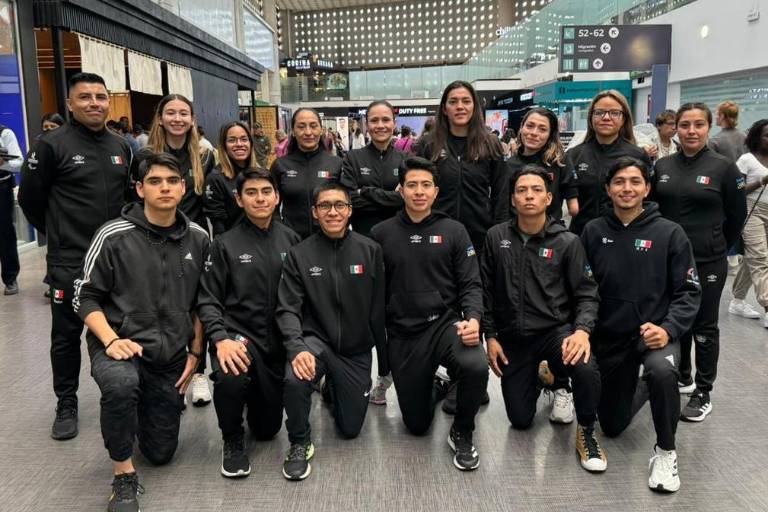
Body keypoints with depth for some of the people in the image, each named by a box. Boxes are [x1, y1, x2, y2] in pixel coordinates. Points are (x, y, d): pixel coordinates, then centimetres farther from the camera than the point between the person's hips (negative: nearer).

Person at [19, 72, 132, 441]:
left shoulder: (121, 146, 7)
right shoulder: (52, 145, -9)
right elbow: (30, 198, -2)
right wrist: (57, 232, 7)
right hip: (69, 262, -4)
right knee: (67, 335, 7)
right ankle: (66, 404, 22)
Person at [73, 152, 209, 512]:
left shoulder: (198, 239, 0)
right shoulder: (113, 236, -11)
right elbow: (86, 297, -5)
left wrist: (195, 352, 5)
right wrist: (111, 339, -21)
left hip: (171, 356, 4)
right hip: (118, 345, -3)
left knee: (161, 452, 9)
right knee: (120, 383, -40)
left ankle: (142, 408, 43)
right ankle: (124, 476, -15)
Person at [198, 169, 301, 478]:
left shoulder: (291, 240, 3)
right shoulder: (225, 244, -4)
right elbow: (208, 300, -7)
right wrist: (221, 339, -23)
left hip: (278, 342, 3)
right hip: (238, 335, -3)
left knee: (267, 430, 10)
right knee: (229, 376, -38)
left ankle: (252, 391, 45)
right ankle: (232, 441, -6)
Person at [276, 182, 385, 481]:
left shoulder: (369, 250, -3)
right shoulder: (299, 255, -5)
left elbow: (379, 310, 0)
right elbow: (288, 309, -11)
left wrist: (385, 365, 4)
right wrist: (297, 348, -31)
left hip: (356, 349, 2)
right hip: (316, 340, -2)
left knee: (350, 429, 8)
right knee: (295, 378, -35)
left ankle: (333, 390, 42)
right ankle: (300, 442, -7)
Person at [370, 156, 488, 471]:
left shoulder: (453, 231, 1)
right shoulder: (381, 234, 2)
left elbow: (470, 284, -1)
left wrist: (473, 319, -20)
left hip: (445, 323, -1)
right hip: (403, 333, 1)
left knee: (476, 367, -34)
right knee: (417, 425, 5)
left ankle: (462, 434, -2)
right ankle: (432, 387, 41)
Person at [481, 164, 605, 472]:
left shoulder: (567, 242, -6)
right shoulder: (496, 237, -2)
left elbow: (586, 293, -5)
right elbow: (486, 290, 3)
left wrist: (582, 329, -24)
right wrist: (490, 336, 0)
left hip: (556, 329, -2)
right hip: (512, 336, 2)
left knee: (586, 369, -34)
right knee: (520, 420, 5)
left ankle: (586, 432, -3)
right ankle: (539, 377, 39)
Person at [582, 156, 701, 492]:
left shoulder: (669, 233, -7)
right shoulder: (593, 232, -1)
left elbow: (689, 291, -7)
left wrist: (668, 329, -22)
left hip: (654, 331, -3)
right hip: (609, 336, 3)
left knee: (662, 370, -39)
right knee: (613, 425, 13)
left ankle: (665, 451, -12)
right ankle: (644, 388, 47)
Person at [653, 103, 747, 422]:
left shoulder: (723, 167, -6)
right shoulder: (662, 166, 4)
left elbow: (737, 215, 1)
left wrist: (717, 247, 6)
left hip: (707, 262, -4)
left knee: (703, 326, 6)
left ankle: (703, 393, 17)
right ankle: (682, 377, 34)